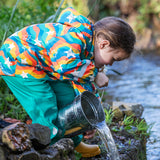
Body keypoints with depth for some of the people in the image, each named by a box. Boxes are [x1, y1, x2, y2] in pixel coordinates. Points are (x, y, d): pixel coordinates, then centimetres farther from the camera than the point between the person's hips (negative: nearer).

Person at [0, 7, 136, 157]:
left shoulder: (91, 54, 3)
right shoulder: (76, 36, -30)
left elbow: (85, 88, 13)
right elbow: (64, 63, -49)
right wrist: (94, 73, -35)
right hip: (16, 61, -10)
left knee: (67, 96, 15)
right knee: (46, 114, -13)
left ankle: (75, 144, 30)